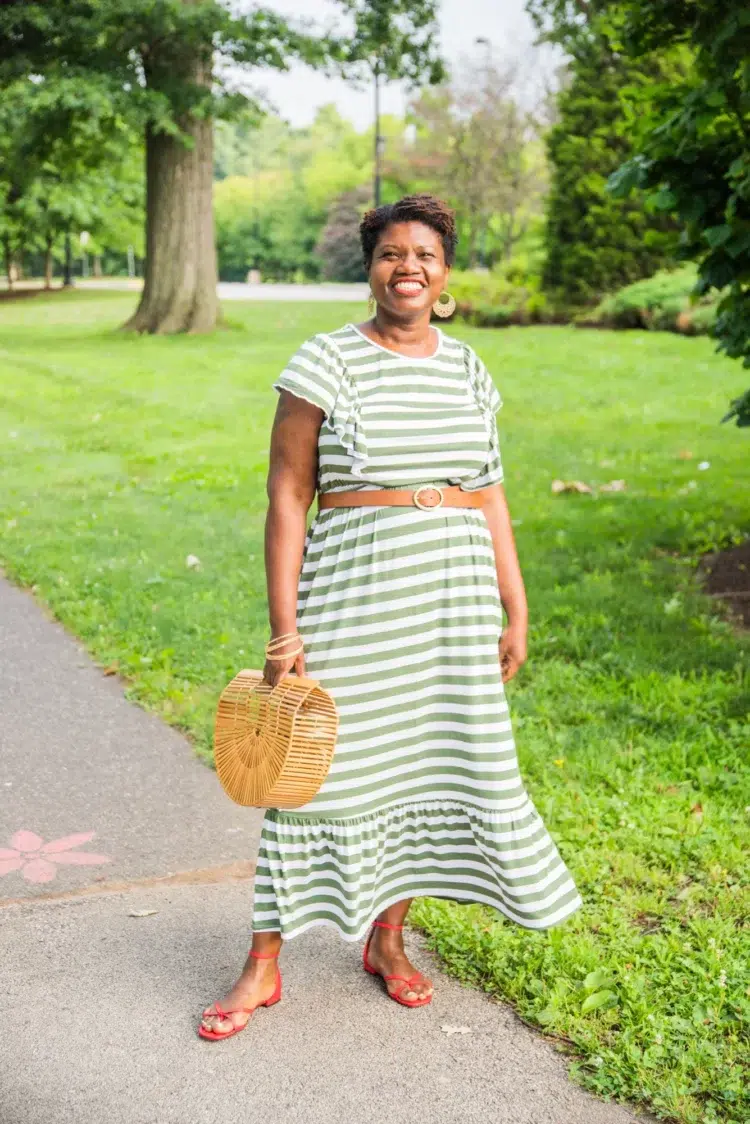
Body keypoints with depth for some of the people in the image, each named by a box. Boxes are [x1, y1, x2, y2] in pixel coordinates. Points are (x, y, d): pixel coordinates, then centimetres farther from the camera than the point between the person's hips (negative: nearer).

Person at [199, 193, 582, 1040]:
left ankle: (387, 939, 29)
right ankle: (265, 964, 15)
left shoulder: (467, 370, 10)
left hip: (455, 603, 5)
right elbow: (287, 499, -6)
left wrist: (515, 611, 9)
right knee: (327, 767, 0)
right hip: (356, 596, -4)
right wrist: (284, 629, -10)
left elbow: (490, 499, 13)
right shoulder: (324, 363, -4)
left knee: (431, 762, 10)